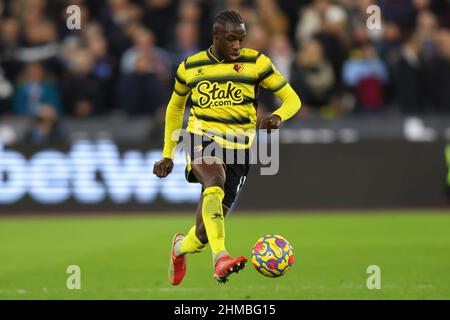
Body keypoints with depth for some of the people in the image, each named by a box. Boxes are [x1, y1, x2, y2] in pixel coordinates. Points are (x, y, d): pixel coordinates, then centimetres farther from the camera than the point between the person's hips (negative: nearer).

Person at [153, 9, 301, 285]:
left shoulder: (255, 62, 0)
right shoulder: (189, 67, 6)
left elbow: (292, 99, 2)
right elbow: (175, 107, 23)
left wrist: (278, 117, -22)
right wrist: (167, 154, 22)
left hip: (238, 149, 1)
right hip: (202, 139, -1)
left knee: (205, 233, 0)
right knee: (215, 182, -38)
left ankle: (180, 247, 38)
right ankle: (221, 258, -50)